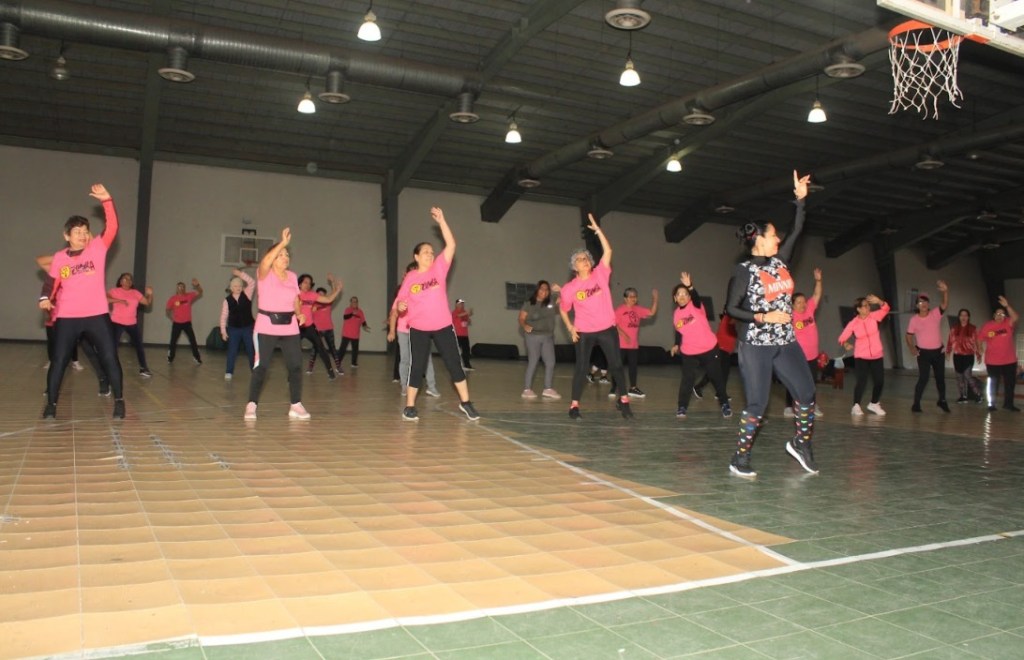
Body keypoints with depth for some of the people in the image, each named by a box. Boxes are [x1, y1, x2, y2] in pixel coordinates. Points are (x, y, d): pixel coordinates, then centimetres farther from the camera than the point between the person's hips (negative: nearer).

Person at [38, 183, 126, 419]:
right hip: (67, 318, 1)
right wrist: (45, 298, -8)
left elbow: (112, 226, -12)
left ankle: (119, 401, 10)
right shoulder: (59, 258, 4)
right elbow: (51, 282, 11)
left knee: (109, 358, -1)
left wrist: (106, 200, -21)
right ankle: (51, 404, 18)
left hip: (97, 315, -1)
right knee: (58, 360, 5)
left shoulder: (98, 248, -1)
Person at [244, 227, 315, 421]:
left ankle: (296, 406, 12)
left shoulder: (292, 277, 10)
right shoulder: (264, 274, -6)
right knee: (261, 367, -5)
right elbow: (265, 262, -29)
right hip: (266, 328, -5)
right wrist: (283, 242, -32)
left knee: (295, 366, 3)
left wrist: (300, 314, -1)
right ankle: (251, 406, 4)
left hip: (289, 328, 5)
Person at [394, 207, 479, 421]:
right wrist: (401, 306, -20)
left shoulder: (439, 268, -1)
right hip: (418, 329, -1)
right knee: (417, 367, 3)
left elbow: (451, 245, -9)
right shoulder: (410, 277, -2)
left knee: (454, 363, 3)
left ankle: (465, 403, 14)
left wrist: (441, 220, -13)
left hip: (443, 326, 1)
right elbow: (401, 301, 3)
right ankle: (409, 407, 14)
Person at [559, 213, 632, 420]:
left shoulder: (600, 275, -2)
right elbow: (563, 309, 9)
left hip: (607, 329, 1)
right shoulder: (570, 288, -3)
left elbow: (607, 251, -9)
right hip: (584, 333, -1)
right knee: (581, 368, 2)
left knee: (617, 365, 5)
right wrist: (570, 327, -4)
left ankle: (623, 399, 20)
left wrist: (597, 229, -12)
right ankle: (574, 405, 9)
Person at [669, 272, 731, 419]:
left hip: (709, 349, -3)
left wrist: (690, 286, -55)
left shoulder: (696, 306, -12)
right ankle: (682, 407, 1)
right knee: (687, 378, -8)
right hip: (689, 352, 3)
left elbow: (696, 297, -36)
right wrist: (677, 345, 3)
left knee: (716, 377, 8)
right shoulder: (676, 314, 1)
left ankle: (725, 404, 25)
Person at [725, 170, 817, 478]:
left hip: (786, 342, 7)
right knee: (757, 405, -6)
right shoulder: (744, 270, -9)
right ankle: (740, 459, 6)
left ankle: (801, 443, 28)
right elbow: (731, 309, -12)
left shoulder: (780, 262, 8)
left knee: (806, 394, 7)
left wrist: (800, 198, 9)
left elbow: (797, 231, 15)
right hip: (756, 345, -7)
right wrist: (764, 317, -19)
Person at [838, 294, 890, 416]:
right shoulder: (853, 323, -8)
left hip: (876, 356, 3)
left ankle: (874, 404, 28)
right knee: (862, 381, -12)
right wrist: (846, 345, -24)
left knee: (879, 381, 6)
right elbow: (842, 337, -3)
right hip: (861, 357, -3)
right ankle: (856, 406, 2)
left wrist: (878, 301, -36)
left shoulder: (874, 316, -4)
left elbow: (885, 308, -17)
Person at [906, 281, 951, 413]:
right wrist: (911, 347, -13)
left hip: (938, 351, 3)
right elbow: (909, 335, 2)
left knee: (940, 377, 14)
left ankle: (942, 400, 33)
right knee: (923, 379, -9)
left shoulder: (935, 314, -5)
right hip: (923, 353, -2)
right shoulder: (914, 319, -6)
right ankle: (916, 403, 0)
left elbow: (945, 304, -20)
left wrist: (945, 291, -37)